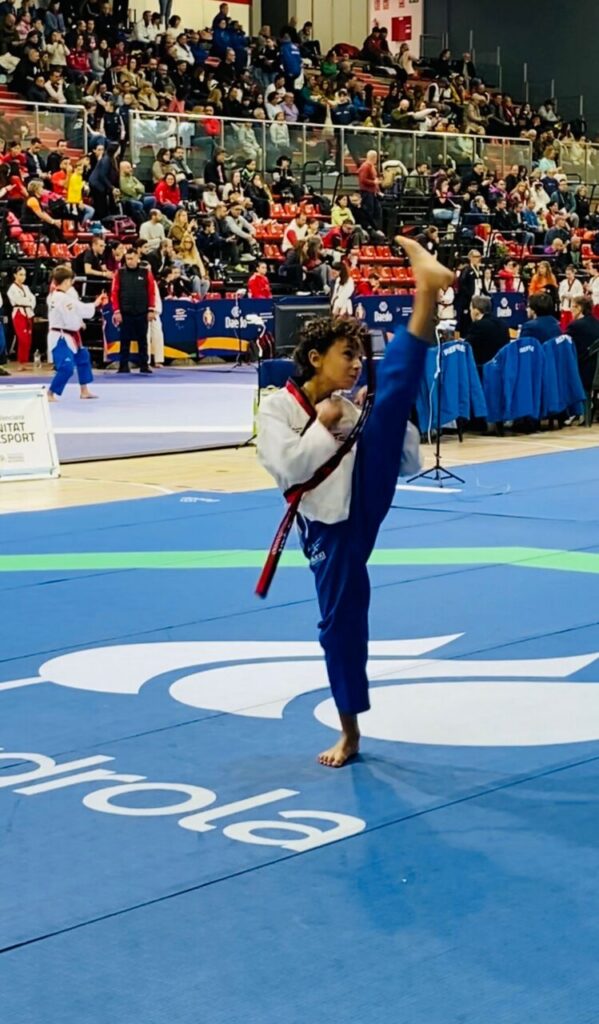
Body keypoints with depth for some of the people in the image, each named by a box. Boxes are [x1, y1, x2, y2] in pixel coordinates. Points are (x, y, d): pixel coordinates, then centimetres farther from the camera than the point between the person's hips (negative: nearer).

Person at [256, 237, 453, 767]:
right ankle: (349, 732, 20)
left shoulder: (351, 405, 12)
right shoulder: (277, 407, 1)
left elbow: (408, 462, 12)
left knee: (392, 396, -18)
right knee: (340, 620, 4)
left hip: (368, 500, 1)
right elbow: (289, 467, -15)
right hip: (330, 526, -1)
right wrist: (323, 426, -10)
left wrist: (393, 421, -5)